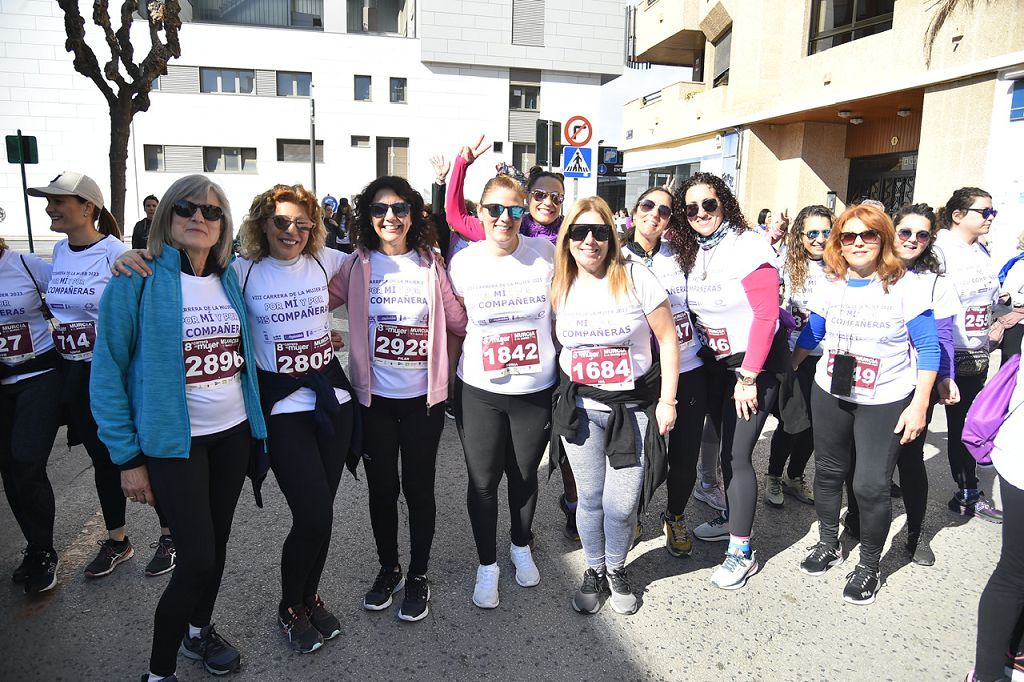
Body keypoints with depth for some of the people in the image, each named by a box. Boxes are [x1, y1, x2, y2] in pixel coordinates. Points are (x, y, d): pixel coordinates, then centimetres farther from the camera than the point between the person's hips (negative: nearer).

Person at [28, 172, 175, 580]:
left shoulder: (116, 252, -14)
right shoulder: (59, 251, 6)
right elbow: (58, 304, 19)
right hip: (76, 374, 7)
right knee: (103, 458, 17)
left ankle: (169, 536, 22)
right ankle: (117, 542, 33)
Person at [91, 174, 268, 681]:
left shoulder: (232, 279, 4)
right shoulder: (138, 280, -11)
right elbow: (108, 371, -10)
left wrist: (257, 427, 8)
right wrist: (128, 457, -10)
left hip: (234, 433, 5)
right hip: (174, 440, -5)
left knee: (216, 543, 16)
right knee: (198, 556, -6)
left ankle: (199, 630, 42)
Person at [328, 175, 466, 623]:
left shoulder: (430, 265, 2)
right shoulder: (357, 266, 1)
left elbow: (459, 321, 4)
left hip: (423, 398, 0)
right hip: (374, 398, 1)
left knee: (418, 487, 8)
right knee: (382, 488, 12)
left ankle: (418, 576, 28)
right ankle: (388, 569, 35)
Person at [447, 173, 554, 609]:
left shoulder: (545, 254, -7)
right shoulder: (463, 262, -4)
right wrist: (446, 377, 6)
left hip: (536, 392, 0)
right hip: (478, 393, 0)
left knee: (524, 475, 17)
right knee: (483, 482, 7)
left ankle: (521, 547, 44)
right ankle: (487, 565, 30)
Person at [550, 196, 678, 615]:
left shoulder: (635, 278, -8)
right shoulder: (560, 287, 3)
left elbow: (668, 340, -4)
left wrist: (667, 401, -7)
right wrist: (557, 400, 8)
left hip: (634, 407, -2)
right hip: (579, 408, 3)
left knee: (621, 505, -1)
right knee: (590, 499, 10)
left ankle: (616, 570, 28)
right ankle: (594, 571, 33)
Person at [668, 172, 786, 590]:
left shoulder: (747, 247, -17)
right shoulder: (690, 251, 3)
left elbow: (766, 315, -19)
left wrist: (748, 377, -18)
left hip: (756, 362, -6)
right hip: (716, 362, 7)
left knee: (737, 454, -7)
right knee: (725, 446, 15)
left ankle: (742, 552, 5)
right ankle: (733, 518, 35)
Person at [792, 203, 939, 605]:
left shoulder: (905, 286, -11)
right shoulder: (830, 285, 0)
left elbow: (928, 348, -9)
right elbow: (811, 335, 13)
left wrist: (919, 405, -12)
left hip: (886, 402, -4)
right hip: (830, 394, 4)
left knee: (871, 485, -5)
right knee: (828, 471, 14)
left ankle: (869, 566, 19)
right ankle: (829, 545, 36)